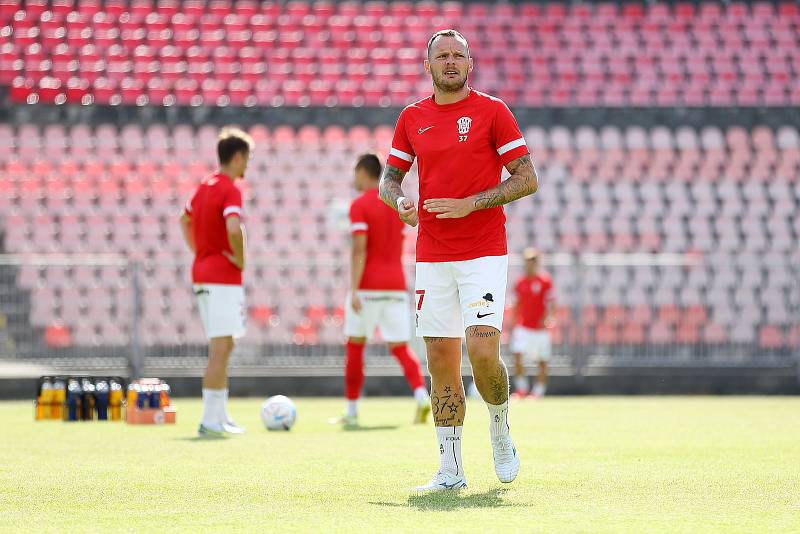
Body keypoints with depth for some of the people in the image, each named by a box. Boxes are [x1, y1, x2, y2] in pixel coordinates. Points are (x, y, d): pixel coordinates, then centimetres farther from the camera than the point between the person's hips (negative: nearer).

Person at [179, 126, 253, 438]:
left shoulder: (205, 186, 14)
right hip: (223, 277, -9)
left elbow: (185, 219, 31)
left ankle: (220, 416, 21)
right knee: (220, 349, -9)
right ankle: (210, 421, -11)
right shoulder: (230, 190, -14)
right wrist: (241, 260, -15)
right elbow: (233, 229, -30)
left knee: (223, 347, 17)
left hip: (202, 272, 9)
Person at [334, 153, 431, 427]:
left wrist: (354, 290, -19)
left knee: (355, 347, 8)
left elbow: (359, 250, -16)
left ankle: (352, 411, 12)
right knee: (400, 348, 3)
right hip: (396, 285, 5)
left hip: (368, 286, -5)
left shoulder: (360, 205, -7)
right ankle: (421, 395, -22)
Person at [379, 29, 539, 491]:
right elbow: (389, 178, 19)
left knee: (483, 351, -17)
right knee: (441, 361, 1)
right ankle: (451, 470, 6)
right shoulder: (412, 118, 10)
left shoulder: (492, 111, -1)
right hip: (432, 258, 4)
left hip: (485, 253, -4)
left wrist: (469, 203, -13)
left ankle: (501, 429, 12)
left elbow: (527, 179, -3)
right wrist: (400, 200, -5)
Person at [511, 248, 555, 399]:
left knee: (542, 363, 1)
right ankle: (521, 389, -7)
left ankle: (539, 392, 9)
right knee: (517, 356, -12)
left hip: (540, 328, -3)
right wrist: (514, 325, 16)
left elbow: (551, 303, -6)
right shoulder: (520, 283, 9)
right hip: (523, 327, 3)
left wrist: (548, 318, -24)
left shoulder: (545, 281, -4)